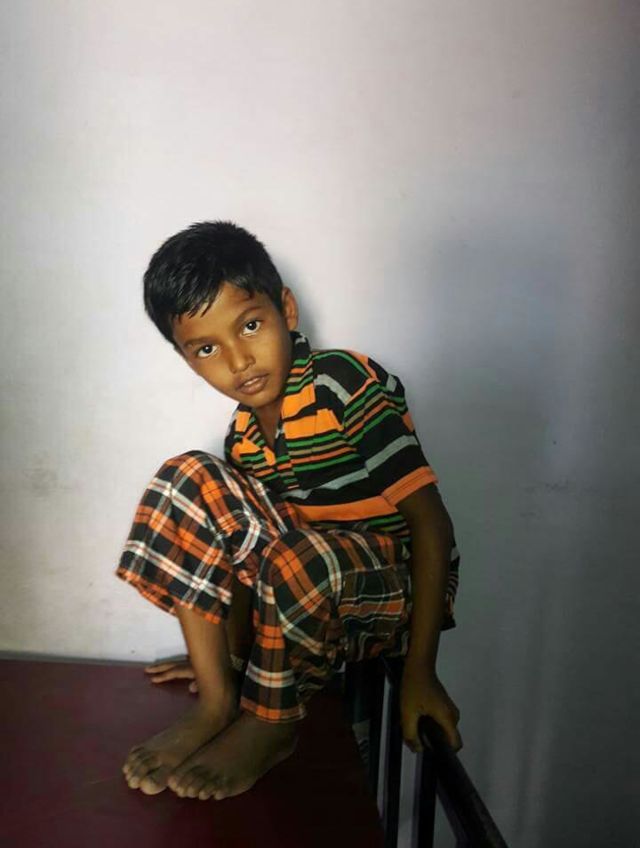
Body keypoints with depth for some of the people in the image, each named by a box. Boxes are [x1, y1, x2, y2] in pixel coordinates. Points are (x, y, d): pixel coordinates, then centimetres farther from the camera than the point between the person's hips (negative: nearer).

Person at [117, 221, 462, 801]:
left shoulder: (349, 384, -18)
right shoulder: (244, 435, 2)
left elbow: (432, 521, -18)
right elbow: (247, 547, 12)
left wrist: (419, 672, -17)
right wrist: (228, 655, 9)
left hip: (396, 587, -5)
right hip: (302, 579, 6)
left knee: (296, 557, -39)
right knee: (190, 478, -13)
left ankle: (272, 721, -6)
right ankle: (217, 702, -8)